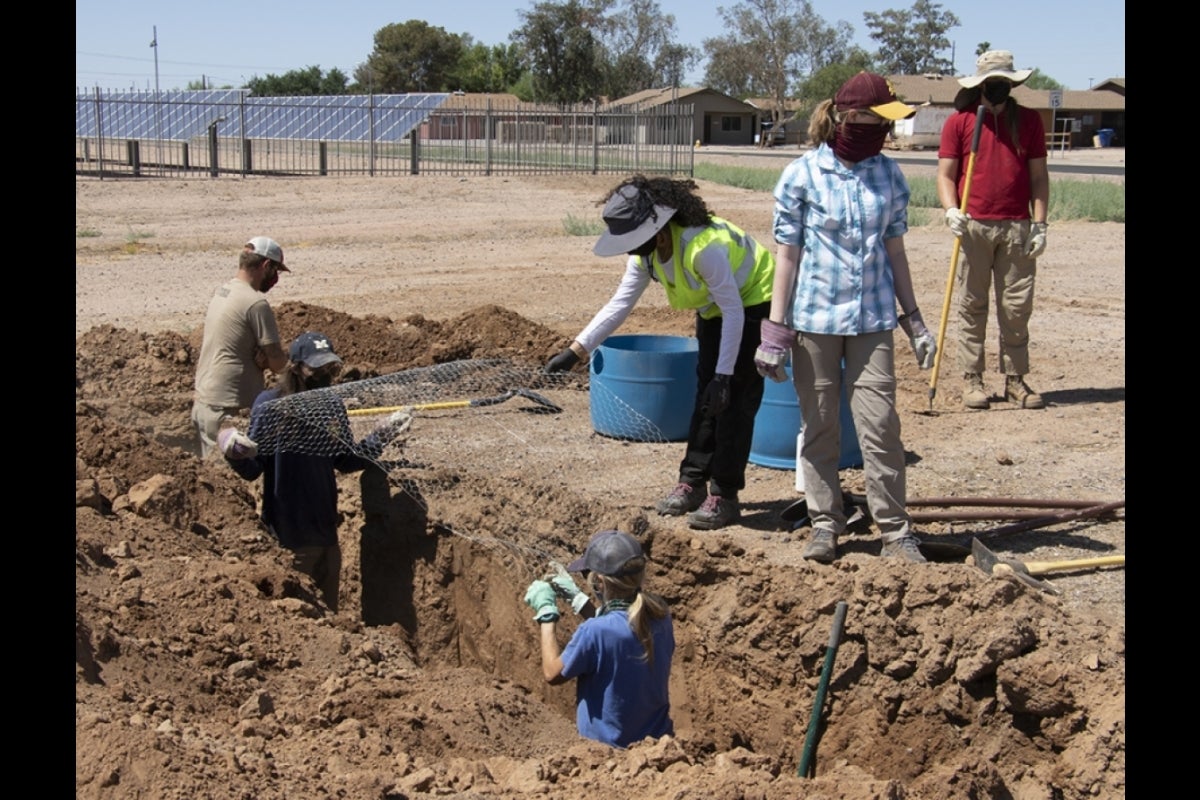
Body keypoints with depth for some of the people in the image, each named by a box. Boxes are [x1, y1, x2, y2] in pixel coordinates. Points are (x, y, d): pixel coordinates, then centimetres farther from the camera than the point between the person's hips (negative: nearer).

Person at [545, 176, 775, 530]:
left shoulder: (703, 247, -38)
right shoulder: (645, 253, -13)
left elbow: (733, 311, -32)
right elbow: (619, 304, -10)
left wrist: (724, 376, -31)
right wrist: (575, 351, -17)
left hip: (752, 304, -8)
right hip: (713, 310, 8)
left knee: (735, 400, -10)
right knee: (705, 395, 9)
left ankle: (724, 496, -5)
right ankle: (692, 482, 16)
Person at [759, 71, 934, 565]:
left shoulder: (888, 175, 4)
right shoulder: (802, 175, -6)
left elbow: (894, 250, 11)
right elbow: (787, 254, -3)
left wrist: (914, 320, 11)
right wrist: (775, 331, -5)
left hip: (872, 319, 2)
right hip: (815, 317, -2)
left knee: (880, 423, -2)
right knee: (819, 426, 7)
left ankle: (895, 532, 6)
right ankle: (825, 524, 20)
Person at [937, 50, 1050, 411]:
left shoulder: (1029, 121, 10)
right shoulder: (959, 122, 4)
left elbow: (1039, 176, 9)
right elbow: (946, 174, 2)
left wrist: (1040, 224, 1)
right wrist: (951, 210, -15)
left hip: (1018, 228, 2)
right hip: (974, 227, -1)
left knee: (1017, 306, 3)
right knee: (973, 306, 3)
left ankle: (1015, 379, 11)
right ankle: (972, 378, 10)